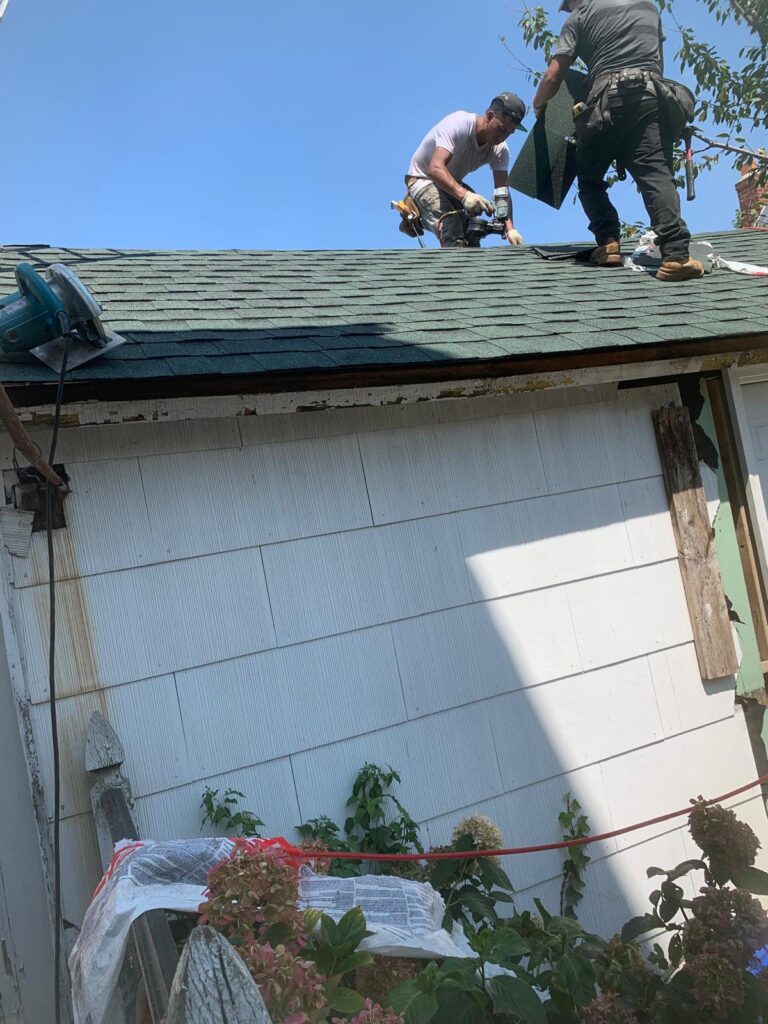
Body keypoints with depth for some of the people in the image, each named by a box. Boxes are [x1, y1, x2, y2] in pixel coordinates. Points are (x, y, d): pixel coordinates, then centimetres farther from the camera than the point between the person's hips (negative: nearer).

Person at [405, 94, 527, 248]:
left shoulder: (500, 149, -12)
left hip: (454, 185, 7)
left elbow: (502, 190, -21)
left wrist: (510, 228, -39)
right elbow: (435, 168, -43)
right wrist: (464, 195, -58)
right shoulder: (457, 124, -29)